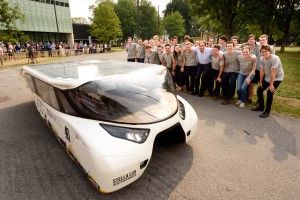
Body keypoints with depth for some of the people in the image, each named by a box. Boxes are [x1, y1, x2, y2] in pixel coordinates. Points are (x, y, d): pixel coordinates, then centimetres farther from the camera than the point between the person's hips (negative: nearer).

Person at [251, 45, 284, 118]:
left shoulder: (275, 58, -28)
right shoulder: (262, 59, -9)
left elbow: (273, 73, -27)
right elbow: (262, 71, -2)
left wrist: (271, 85, -24)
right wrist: (260, 82, 2)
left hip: (277, 78, -7)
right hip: (267, 77, 7)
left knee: (269, 93, -16)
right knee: (259, 90, 6)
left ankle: (267, 111, -1)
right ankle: (261, 106, 25)